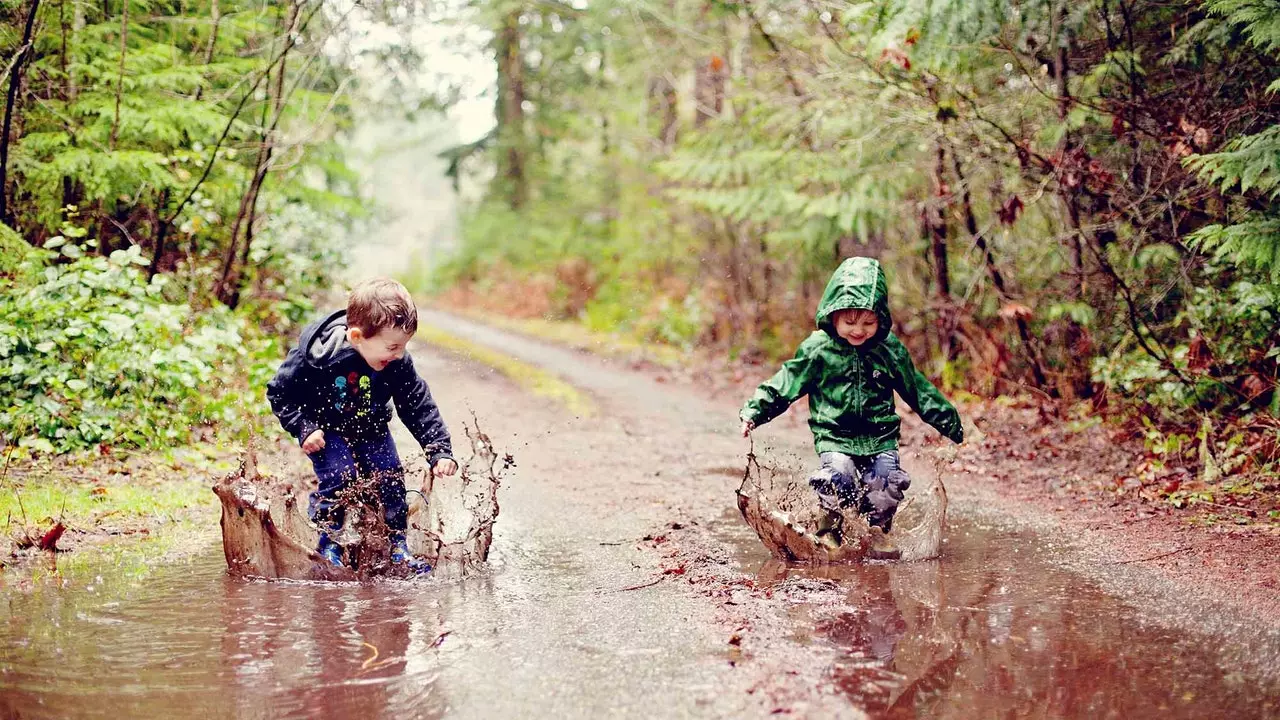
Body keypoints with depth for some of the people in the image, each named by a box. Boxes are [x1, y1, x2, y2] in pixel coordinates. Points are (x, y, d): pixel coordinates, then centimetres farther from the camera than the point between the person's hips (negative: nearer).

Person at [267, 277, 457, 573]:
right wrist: (304, 428, -25)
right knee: (338, 477, -21)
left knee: (390, 477, -6)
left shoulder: (398, 363, -24)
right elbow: (279, 391, -18)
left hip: (371, 428, 4)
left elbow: (420, 407, -14)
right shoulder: (316, 356, -33)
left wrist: (440, 452, -20)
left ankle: (397, 546, 10)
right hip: (326, 429, -3)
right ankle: (328, 546, -3)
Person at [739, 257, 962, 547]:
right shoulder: (817, 350, -5)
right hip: (835, 437, -2)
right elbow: (783, 385, 2)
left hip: (880, 438, 2)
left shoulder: (890, 349, 1)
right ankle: (829, 529, 2)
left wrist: (951, 422, 16)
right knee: (839, 478, -24)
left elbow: (918, 390, 12)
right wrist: (753, 412, -7)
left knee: (887, 484, -12)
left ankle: (879, 533, 14)